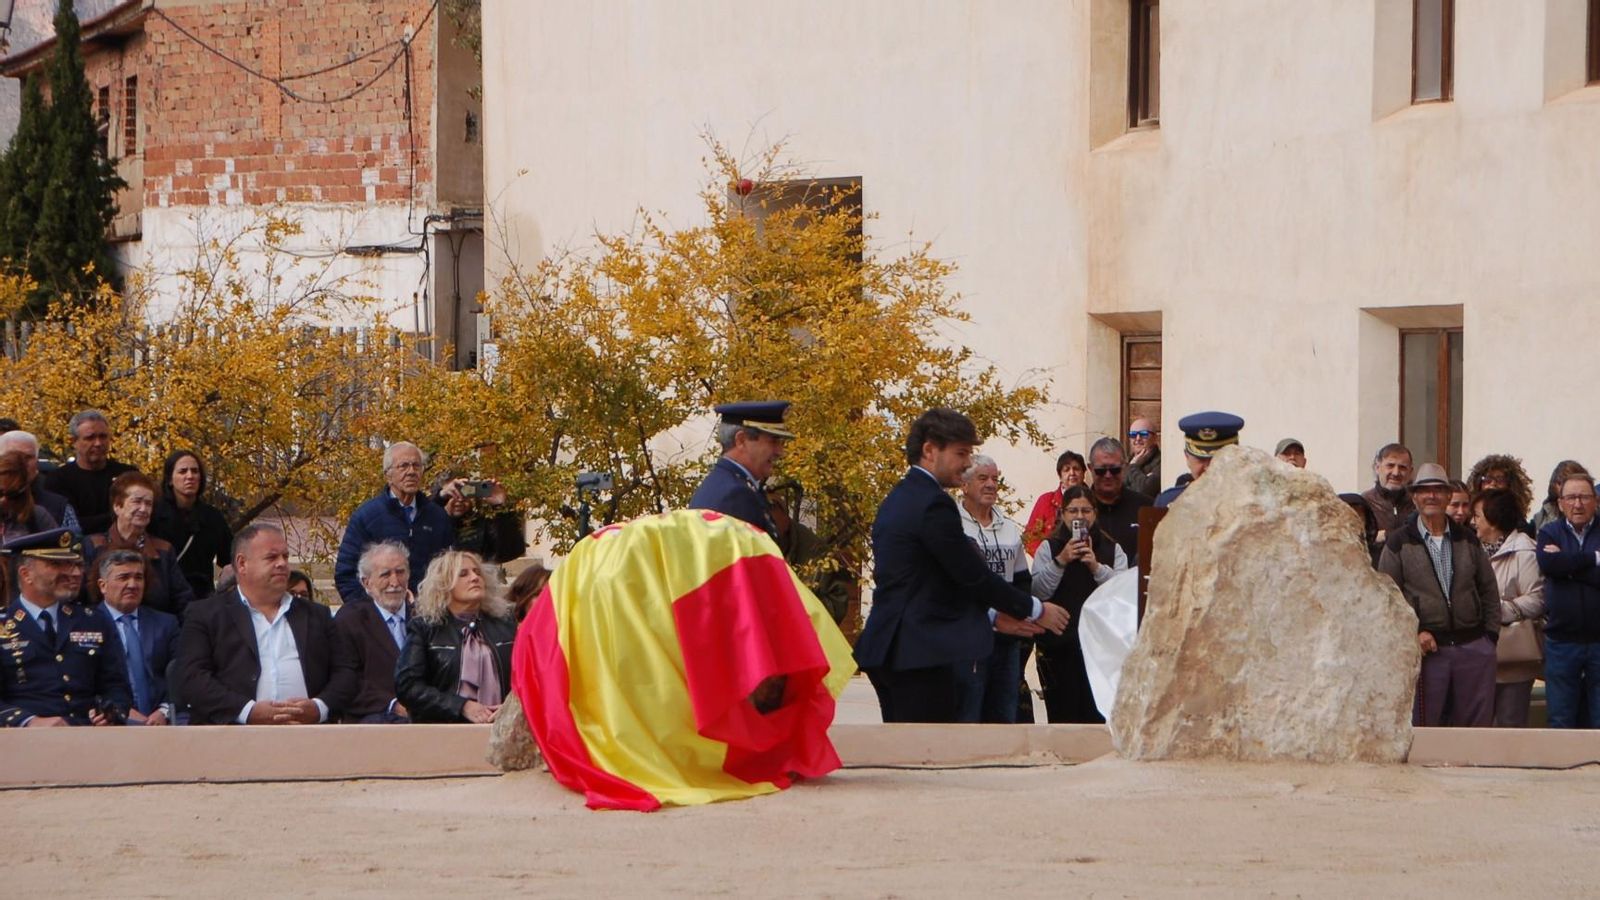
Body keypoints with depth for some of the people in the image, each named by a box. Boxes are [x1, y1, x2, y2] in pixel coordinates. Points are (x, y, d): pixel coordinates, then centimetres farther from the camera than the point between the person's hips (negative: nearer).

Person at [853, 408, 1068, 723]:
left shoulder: (897, 499, 17)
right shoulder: (933, 504, -14)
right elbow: (973, 575, -13)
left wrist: (992, 616, 20)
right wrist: (1035, 610, -1)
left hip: (889, 648, 10)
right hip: (921, 654, -10)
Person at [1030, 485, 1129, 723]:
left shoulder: (1112, 550, 11)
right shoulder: (1049, 548, 9)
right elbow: (1037, 592, -3)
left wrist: (1097, 567, -15)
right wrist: (1060, 561, -13)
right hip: (1059, 645, -1)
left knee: (1097, 717, -4)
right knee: (1062, 714, -4)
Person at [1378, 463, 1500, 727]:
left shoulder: (1467, 540, 15)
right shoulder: (1399, 542, 4)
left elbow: (1489, 591, 17)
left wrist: (1490, 635, 6)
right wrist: (1413, 633, -12)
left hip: (1474, 645, 3)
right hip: (1427, 647, -3)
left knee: (1479, 726, 3)